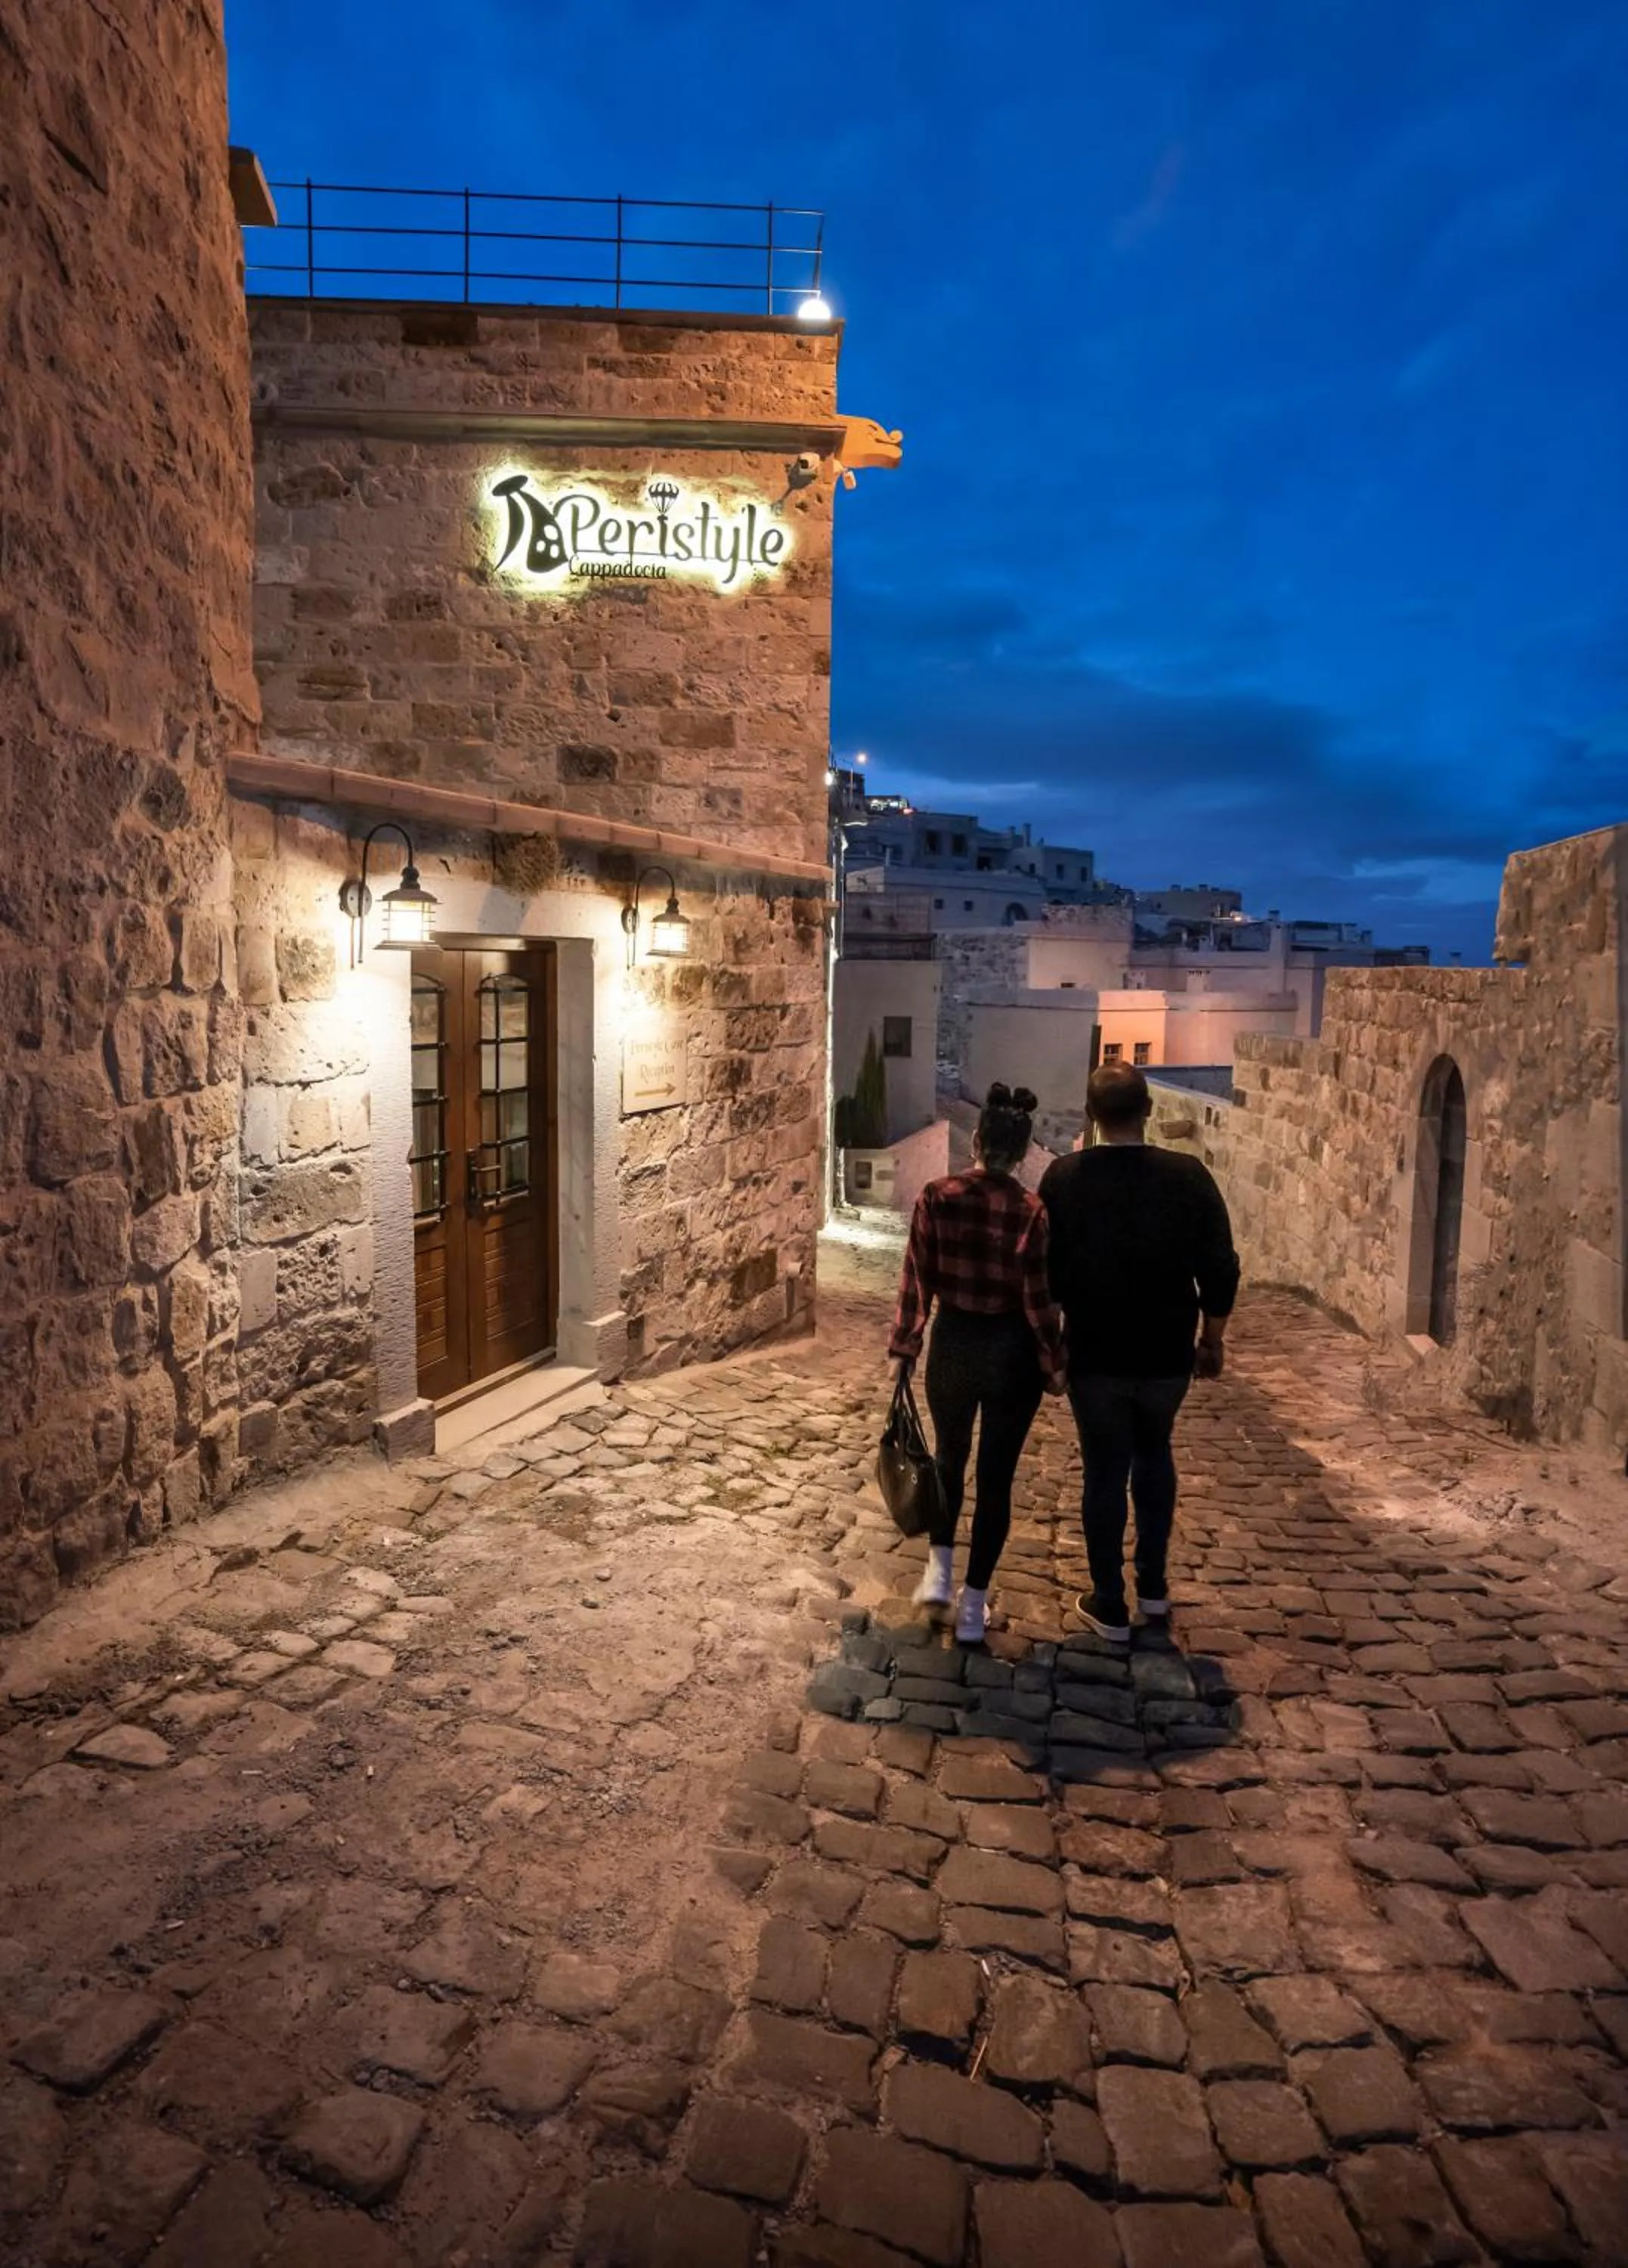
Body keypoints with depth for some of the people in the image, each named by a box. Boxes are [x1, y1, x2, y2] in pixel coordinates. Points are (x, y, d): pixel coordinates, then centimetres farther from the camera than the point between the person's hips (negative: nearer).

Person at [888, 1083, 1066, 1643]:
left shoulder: (936, 1197, -10)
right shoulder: (1034, 1212, -14)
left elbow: (916, 1282, -6)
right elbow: (1039, 1301, -11)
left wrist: (903, 1349, 5)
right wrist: (1054, 1366, 2)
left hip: (953, 1343, 2)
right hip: (1012, 1351, -1)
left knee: (949, 1456, 26)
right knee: (996, 1476, 10)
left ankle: (938, 1571, 26)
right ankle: (974, 1605, 18)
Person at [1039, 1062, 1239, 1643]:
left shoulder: (1063, 1178, -11)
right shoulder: (1188, 1176, -10)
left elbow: (1047, 1270, -5)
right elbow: (1220, 1268, -7)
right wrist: (1213, 1339, 7)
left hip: (1095, 1354, -1)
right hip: (1166, 1354, 1)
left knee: (1105, 1471, 11)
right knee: (1154, 1457, 24)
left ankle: (1110, 1606, 20)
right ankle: (1153, 1586, 32)